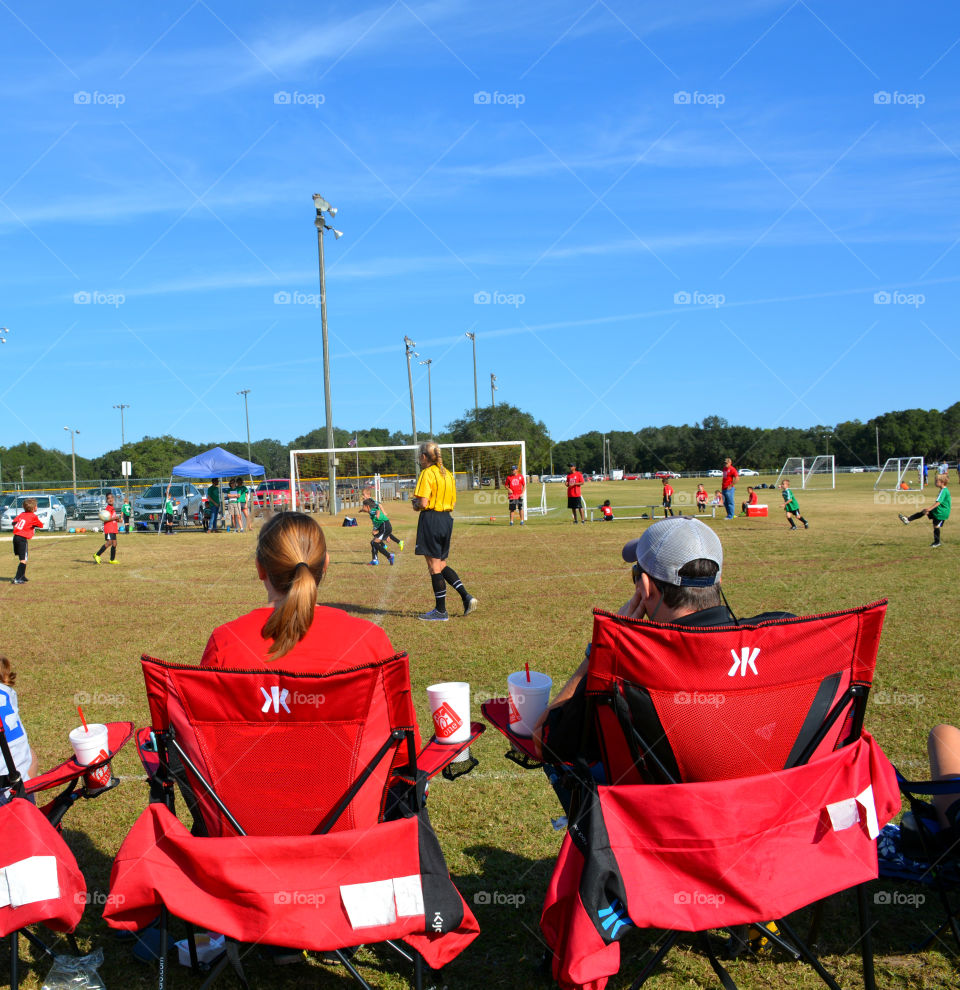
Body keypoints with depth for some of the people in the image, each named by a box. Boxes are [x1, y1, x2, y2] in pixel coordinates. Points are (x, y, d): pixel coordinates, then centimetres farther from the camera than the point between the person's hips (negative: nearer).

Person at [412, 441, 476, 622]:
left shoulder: (427, 473, -11)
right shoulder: (448, 474, 13)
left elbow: (423, 502, -18)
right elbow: (453, 503, 14)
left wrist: (416, 505, 2)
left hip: (431, 520, -8)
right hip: (446, 519, 8)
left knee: (434, 567, 0)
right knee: (442, 565, 17)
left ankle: (441, 611, 6)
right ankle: (466, 597, 5)